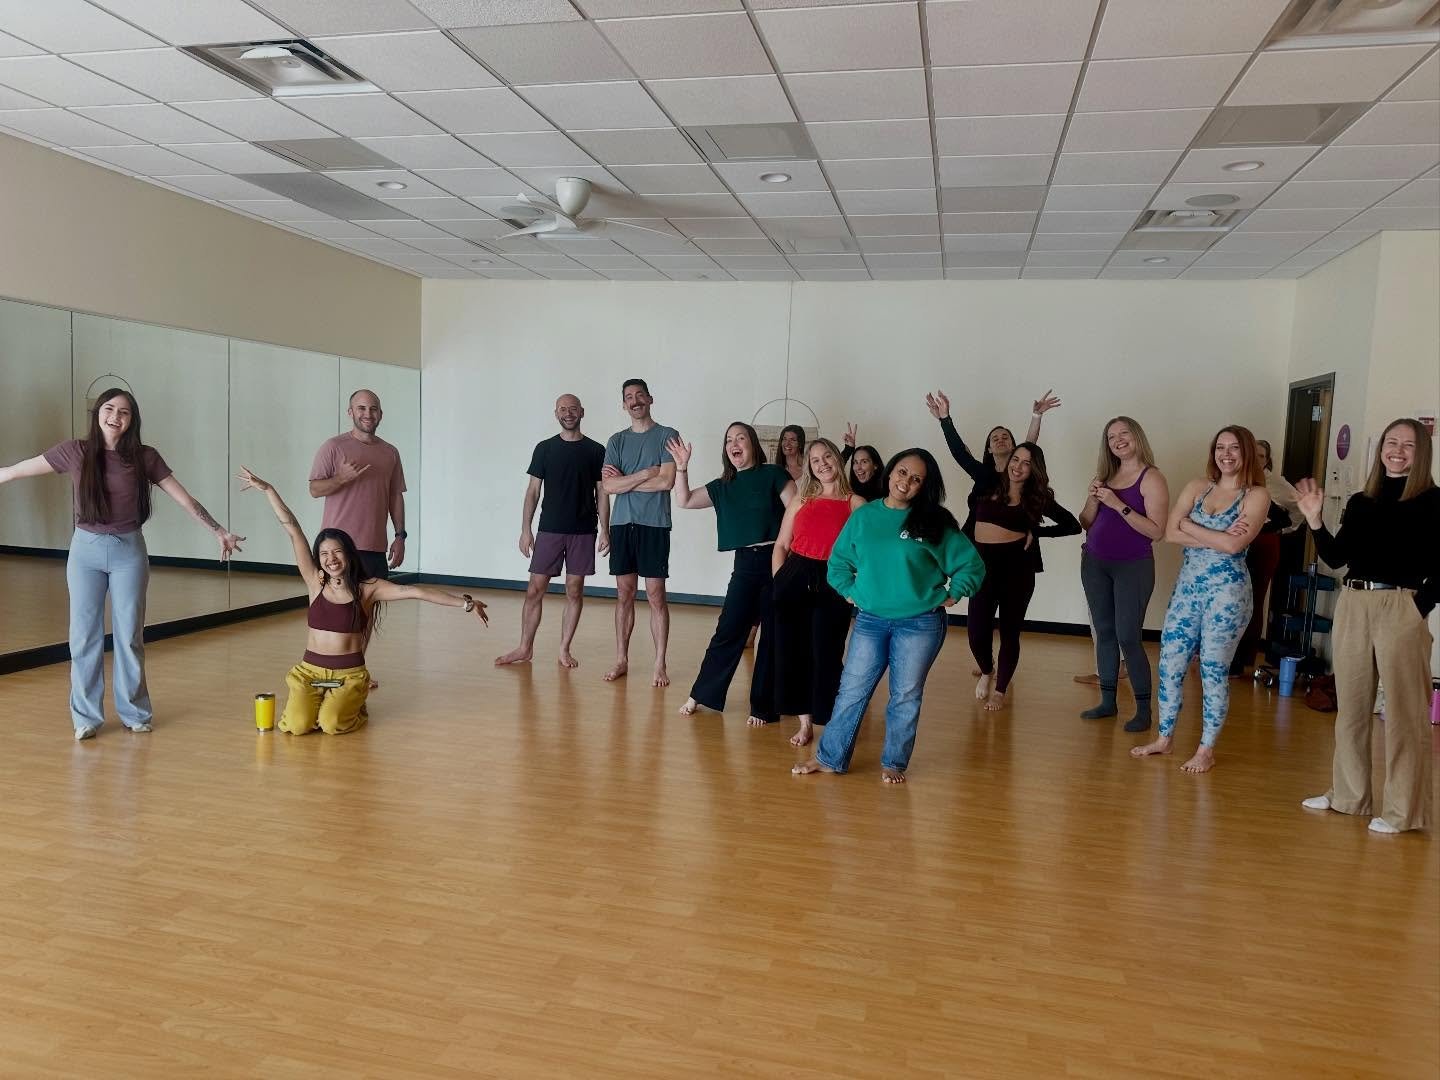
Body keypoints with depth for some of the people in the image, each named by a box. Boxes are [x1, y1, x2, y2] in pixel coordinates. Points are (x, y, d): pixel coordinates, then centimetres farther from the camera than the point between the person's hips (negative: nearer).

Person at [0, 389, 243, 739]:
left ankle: (134, 712, 20)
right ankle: (86, 717, 17)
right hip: (86, 549, 0)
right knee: (84, 635, 5)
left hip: (129, 551, 0)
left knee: (129, 635, 7)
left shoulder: (144, 457, -4)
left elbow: (186, 500, -1)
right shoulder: (75, 452, -3)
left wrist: (219, 531, -5)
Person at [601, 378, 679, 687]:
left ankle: (659, 665, 5)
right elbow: (608, 486, -1)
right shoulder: (616, 441, 11)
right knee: (624, 595, 8)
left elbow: (666, 481, -11)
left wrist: (624, 480, -3)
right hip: (622, 524, 4)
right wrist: (645, 473, -9)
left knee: (655, 596, -2)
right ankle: (621, 661, 16)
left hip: (654, 525, -4)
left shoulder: (667, 436, 0)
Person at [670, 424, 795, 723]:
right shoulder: (722, 486, 13)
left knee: (774, 636, 4)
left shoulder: (773, 475, -1)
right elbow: (685, 501, 12)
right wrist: (682, 466, 0)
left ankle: (764, 707, 14)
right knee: (728, 632, 4)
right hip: (745, 564, 4)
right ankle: (700, 695, 17)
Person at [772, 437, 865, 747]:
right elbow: (781, 545, 12)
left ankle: (831, 723, 14)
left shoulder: (856, 504, 3)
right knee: (793, 652, 5)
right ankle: (805, 723, 19)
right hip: (794, 580, 3)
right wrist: (779, 581, 2)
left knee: (826, 655, -2)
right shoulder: (800, 500, 12)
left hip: (832, 585, -3)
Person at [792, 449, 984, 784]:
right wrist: (851, 593, 2)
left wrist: (950, 597, -4)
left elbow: (972, 564, 0)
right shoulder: (863, 516, 2)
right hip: (870, 621, 2)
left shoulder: (935, 524, -4)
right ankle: (830, 757, 17)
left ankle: (893, 762, 23)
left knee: (906, 696, 8)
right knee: (852, 691, 5)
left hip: (920, 624, -2)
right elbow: (838, 562, 12)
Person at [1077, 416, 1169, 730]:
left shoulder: (1152, 478, -9)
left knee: (1128, 637, -9)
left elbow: (1158, 531, -17)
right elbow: (1086, 523, 11)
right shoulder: (1105, 476, 9)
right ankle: (1108, 702, 19)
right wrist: (1094, 499, -8)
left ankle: (1143, 709, 2)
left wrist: (1119, 505, -21)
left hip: (1133, 567, -6)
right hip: (1094, 564, 6)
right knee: (1104, 633, 10)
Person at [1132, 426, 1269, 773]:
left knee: (1214, 670, 2)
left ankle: (1207, 750, 15)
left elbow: (1235, 544, -18)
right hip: (1187, 586, 4)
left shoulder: (1257, 495, -4)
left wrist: (1190, 526, -9)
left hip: (1227, 591, -4)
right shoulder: (1196, 487, 8)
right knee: (1170, 664, 7)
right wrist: (1217, 537, -14)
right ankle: (1164, 738, 22)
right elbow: (1170, 533, -4)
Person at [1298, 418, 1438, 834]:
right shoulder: (1360, 502, 12)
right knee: (1350, 704, 13)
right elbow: (1336, 556, 9)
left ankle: (1403, 810, 7)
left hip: (1401, 608, -6)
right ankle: (1347, 794, 25)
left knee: (1402, 711, -2)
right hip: (1353, 606, 6)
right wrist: (1314, 520, -2)